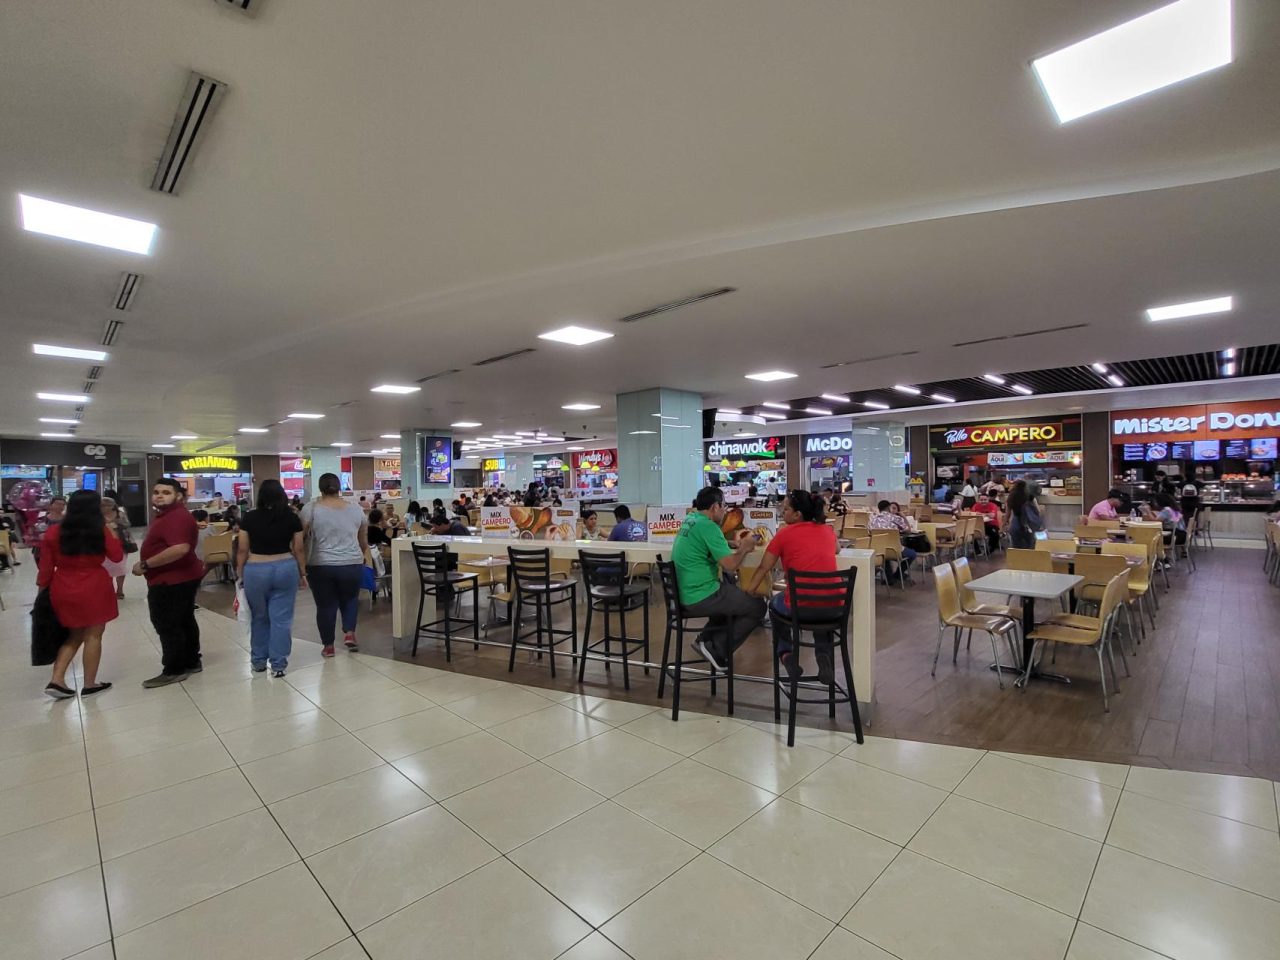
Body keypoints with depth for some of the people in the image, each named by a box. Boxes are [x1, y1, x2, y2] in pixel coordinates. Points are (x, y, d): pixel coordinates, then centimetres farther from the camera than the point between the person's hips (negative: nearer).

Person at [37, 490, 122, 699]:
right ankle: (89, 684, 12)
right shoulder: (101, 530, -9)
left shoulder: (53, 532, 0)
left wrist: (42, 590, 11)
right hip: (94, 590, -4)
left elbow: (45, 567, 2)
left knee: (75, 635, 20)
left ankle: (56, 680, 13)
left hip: (63, 591, 5)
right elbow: (117, 556, 0)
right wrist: (112, 533, 8)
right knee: (93, 636, 5)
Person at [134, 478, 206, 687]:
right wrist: (148, 565, 15)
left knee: (168, 626, -3)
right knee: (184, 621, 16)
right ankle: (191, 662, 25)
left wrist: (145, 565, -25)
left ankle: (174, 671, 6)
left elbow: (180, 549, -34)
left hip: (172, 581, -11)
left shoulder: (178, 516, -22)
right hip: (182, 578, 11)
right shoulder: (165, 515, 15)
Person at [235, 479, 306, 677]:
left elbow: (242, 550, 0)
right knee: (281, 618, 4)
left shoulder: (250, 518, -3)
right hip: (285, 569, 0)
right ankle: (278, 664, 9)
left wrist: (240, 574, 11)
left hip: (255, 571, 0)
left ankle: (258, 661, 28)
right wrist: (302, 573, 10)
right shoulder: (292, 518, -3)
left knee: (259, 617, 17)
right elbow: (298, 549, 1)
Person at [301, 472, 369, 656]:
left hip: (320, 566, -1)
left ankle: (328, 645, 18)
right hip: (352, 565, 2)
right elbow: (364, 541, 12)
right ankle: (349, 633, 8)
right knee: (350, 599, 21)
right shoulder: (356, 509, 4)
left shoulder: (311, 508, -4)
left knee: (325, 605, 10)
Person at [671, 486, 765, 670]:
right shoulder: (707, 526, -19)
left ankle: (706, 639, 19)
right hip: (701, 597, -9)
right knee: (757, 606, 4)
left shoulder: (689, 520, 9)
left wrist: (736, 544, 13)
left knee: (733, 591, 29)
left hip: (684, 593, 9)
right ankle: (718, 650, 5)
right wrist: (745, 548, -1)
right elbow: (730, 565, -19)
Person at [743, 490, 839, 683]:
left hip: (799, 608, -3)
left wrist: (748, 594, 19)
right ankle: (824, 656, 20)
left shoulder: (785, 533, -2)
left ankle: (785, 653, 18)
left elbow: (763, 569, 5)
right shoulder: (828, 530, 9)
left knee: (775, 603, 31)